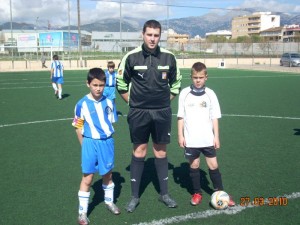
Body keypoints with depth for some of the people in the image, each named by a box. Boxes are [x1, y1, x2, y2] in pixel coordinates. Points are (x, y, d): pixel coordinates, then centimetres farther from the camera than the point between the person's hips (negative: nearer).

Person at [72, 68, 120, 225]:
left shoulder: (108, 102, -1)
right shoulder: (82, 104, -10)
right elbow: (78, 128, -2)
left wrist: (107, 140, 7)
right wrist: (85, 145, -2)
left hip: (107, 142, 3)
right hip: (90, 143, -3)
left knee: (108, 174, 18)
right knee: (87, 178, 1)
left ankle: (109, 201, 41)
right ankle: (82, 212, 14)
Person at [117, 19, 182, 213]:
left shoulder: (169, 57, -2)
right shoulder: (132, 57, -7)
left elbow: (176, 83, 12)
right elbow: (121, 82, 5)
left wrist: (165, 101, 9)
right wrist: (133, 102, 3)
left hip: (162, 113, 1)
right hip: (139, 113, -1)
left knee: (161, 151, 10)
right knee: (139, 151, 5)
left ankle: (164, 193, 24)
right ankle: (135, 196, 18)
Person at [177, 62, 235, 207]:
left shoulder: (210, 94, -1)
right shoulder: (184, 93, -3)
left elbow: (214, 117, 3)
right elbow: (181, 116, 2)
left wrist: (216, 136, 1)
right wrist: (180, 135, -1)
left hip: (208, 139, 0)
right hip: (191, 139, 0)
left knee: (213, 165, 5)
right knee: (194, 165, 9)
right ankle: (197, 193, 24)